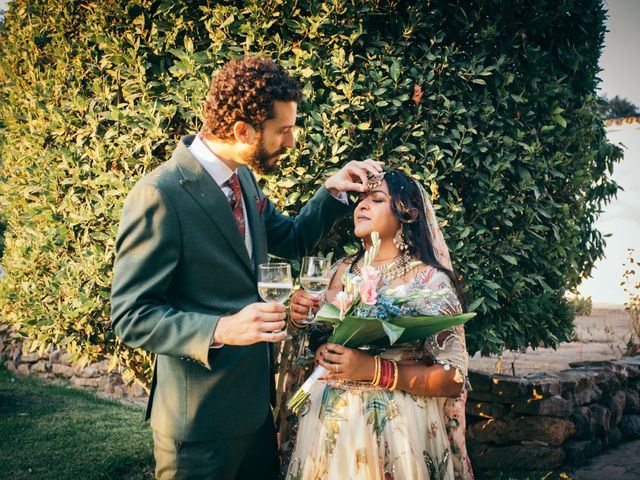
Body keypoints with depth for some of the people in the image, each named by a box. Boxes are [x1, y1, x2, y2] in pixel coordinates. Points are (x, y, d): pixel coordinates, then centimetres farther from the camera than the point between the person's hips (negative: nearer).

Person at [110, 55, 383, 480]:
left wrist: (333, 192, 2)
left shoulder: (243, 178, 4)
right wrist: (221, 330, -33)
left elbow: (292, 240, 18)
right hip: (200, 421, -8)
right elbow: (131, 316, -20)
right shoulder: (160, 196, -22)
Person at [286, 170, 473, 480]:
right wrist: (300, 319, -6)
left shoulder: (430, 281, -12)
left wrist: (374, 370, -24)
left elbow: (455, 378, -14)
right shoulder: (343, 270, 3)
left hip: (395, 429, -4)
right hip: (329, 421, 5)